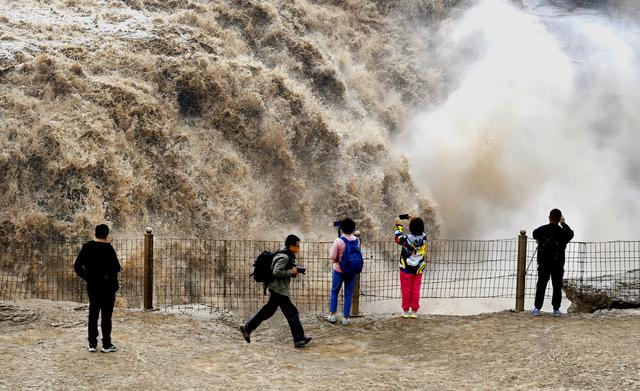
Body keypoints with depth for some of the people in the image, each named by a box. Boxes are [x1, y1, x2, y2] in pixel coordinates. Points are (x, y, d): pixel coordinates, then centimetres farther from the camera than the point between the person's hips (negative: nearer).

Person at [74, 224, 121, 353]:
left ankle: (92, 344, 13)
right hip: (107, 287, -5)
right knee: (106, 315, 1)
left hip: (92, 286, 5)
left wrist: (86, 277, 8)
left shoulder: (86, 247, 0)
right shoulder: (108, 249, -16)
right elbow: (116, 268, -19)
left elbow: (77, 266, 1)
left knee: (93, 314, 11)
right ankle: (106, 344, 4)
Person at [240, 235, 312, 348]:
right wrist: (291, 272, -19)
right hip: (279, 289, -11)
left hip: (277, 289, 11)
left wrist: (295, 270, 5)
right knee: (292, 313, -6)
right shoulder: (283, 257, -19)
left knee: (268, 310, 17)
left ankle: (247, 328, 22)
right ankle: (299, 339, -2)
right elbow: (276, 272, -26)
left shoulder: (288, 255, 12)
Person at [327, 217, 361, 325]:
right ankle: (346, 317, 10)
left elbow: (332, 257, -18)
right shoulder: (357, 240, -5)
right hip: (352, 271, 3)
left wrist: (334, 259, 2)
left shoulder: (338, 241, -18)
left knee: (334, 292, 15)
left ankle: (332, 315, 15)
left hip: (339, 270, -3)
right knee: (348, 294, 9)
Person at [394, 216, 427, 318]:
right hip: (418, 269, 3)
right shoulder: (423, 238, -13)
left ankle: (406, 311, 15)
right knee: (416, 290, 11)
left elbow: (398, 238, -2)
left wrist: (399, 226, 11)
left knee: (406, 290, 9)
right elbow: (420, 231, 11)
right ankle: (414, 311, 14)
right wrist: (414, 221, 20)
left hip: (406, 269, -3)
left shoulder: (407, 239, -23)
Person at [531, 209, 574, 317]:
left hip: (543, 264, 1)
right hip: (558, 265, 0)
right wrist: (563, 223, 21)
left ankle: (537, 308, 6)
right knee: (557, 286, 8)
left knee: (541, 286, 8)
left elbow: (535, 235, 13)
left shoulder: (541, 230, -8)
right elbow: (571, 233, 14)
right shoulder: (563, 232, -8)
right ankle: (556, 309, 8)